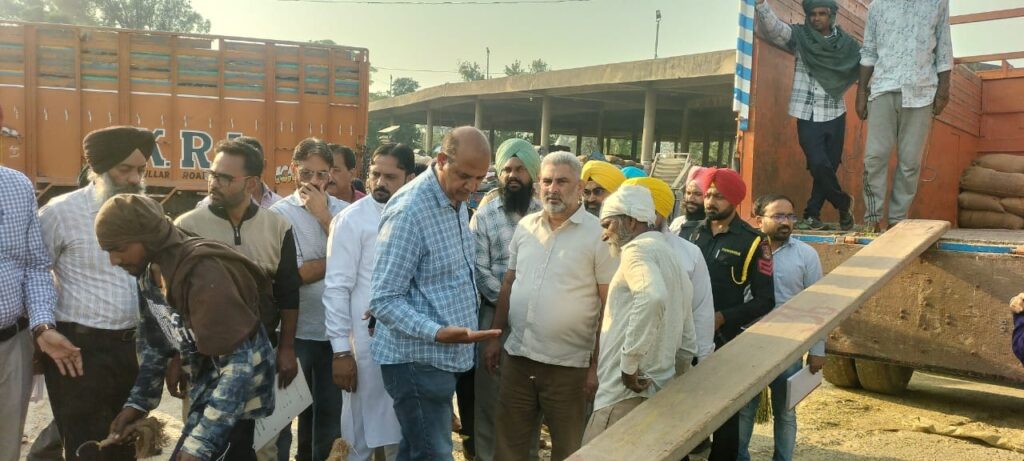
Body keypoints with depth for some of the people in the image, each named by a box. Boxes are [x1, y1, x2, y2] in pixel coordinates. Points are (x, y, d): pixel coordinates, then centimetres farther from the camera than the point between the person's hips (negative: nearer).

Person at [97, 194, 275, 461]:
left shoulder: (202, 273, -27)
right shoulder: (151, 269, 0)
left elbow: (241, 362, -30)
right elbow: (157, 343, 13)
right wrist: (138, 402, 3)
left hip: (235, 399, -8)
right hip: (207, 391, 8)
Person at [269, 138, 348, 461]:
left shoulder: (342, 210, 3)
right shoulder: (279, 213, -7)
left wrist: (323, 215, -14)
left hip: (335, 330, 3)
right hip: (294, 331, -3)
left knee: (331, 410, 16)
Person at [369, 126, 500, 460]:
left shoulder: (457, 202, 8)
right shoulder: (409, 211, -20)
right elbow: (384, 301, -22)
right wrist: (437, 332, -32)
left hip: (441, 357, 9)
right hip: (417, 360, -8)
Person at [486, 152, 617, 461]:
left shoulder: (598, 235, -10)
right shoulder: (525, 226, 5)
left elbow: (610, 306, -9)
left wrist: (598, 365, -10)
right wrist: (495, 336, 11)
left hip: (568, 365, -4)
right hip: (517, 356, 4)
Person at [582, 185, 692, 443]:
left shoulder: (638, 249, -9)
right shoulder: (668, 255, 21)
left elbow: (652, 297, -32)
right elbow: (687, 339, 24)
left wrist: (629, 363, -24)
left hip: (628, 392, -10)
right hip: (658, 388, 10)